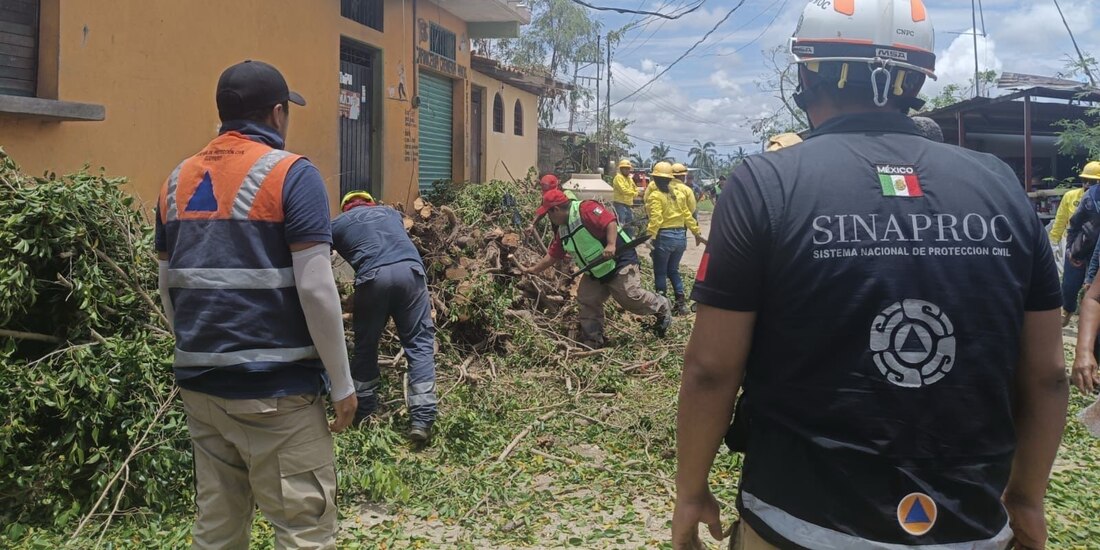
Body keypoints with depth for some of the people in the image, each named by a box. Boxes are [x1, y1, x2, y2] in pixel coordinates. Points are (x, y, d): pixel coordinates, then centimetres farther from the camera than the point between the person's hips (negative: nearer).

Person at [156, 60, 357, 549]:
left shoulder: (178, 180, 11)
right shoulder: (291, 174, -8)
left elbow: (169, 289, 16)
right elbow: (315, 289, -15)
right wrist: (342, 384, -7)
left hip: (199, 383, 7)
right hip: (274, 386, -7)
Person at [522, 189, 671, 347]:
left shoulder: (584, 209, -19)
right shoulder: (562, 231, 10)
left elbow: (610, 221, -28)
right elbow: (553, 255, 18)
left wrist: (611, 245, -38)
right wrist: (534, 269, 19)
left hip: (619, 262, -9)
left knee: (631, 297, -12)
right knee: (587, 301, 6)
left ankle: (662, 308, 15)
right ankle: (593, 341, 15)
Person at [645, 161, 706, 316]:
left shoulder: (655, 196, -10)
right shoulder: (679, 192, 8)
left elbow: (655, 220, -21)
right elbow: (687, 215, 9)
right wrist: (696, 233, 14)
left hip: (664, 236, -6)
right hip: (680, 235, 6)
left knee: (660, 272, 7)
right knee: (673, 270, 20)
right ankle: (681, 302, 14)